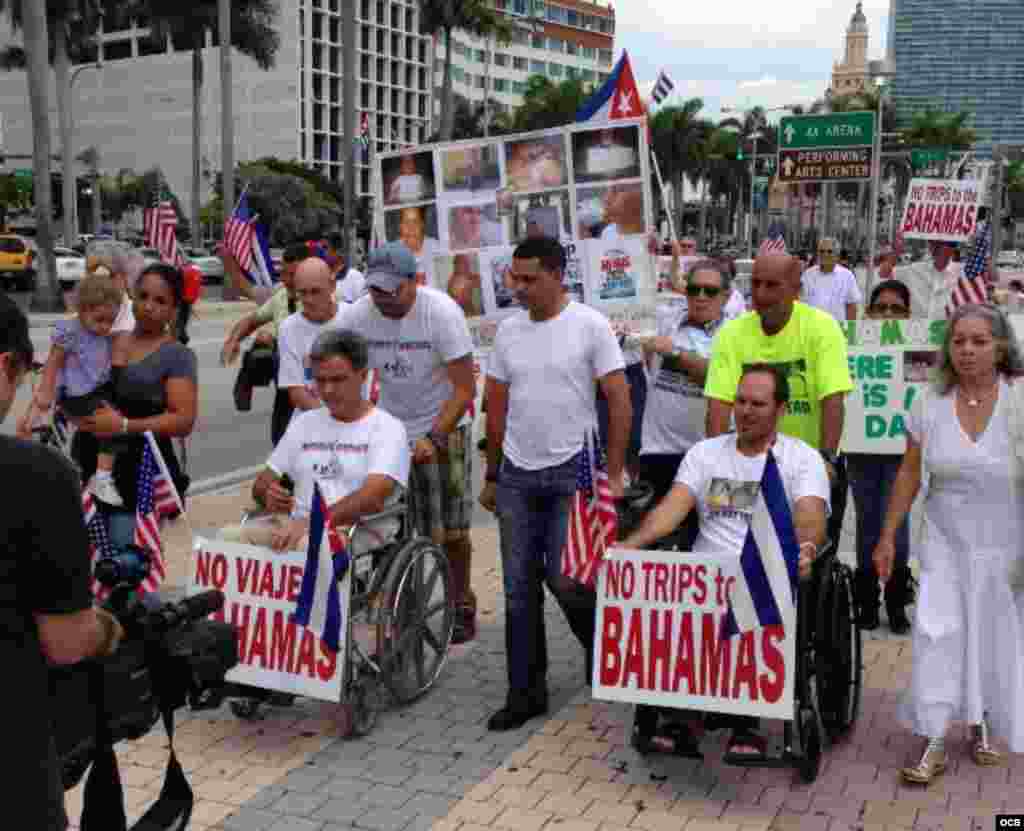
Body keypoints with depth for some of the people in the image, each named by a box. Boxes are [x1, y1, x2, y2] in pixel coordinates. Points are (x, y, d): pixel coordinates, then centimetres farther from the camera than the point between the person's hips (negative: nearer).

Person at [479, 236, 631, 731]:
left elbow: (619, 401, -8)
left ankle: (603, 648, 27)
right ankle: (525, 693, 18)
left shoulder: (590, 326, -7)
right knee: (518, 590, 7)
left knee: (563, 579, -4)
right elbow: (497, 407, 12)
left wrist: (613, 473, -10)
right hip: (516, 475, 5)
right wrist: (491, 475, 12)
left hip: (571, 472, -5)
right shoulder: (508, 330, 7)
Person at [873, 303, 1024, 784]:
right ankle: (933, 744, 5)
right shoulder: (930, 404, -5)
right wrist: (887, 536, 3)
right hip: (945, 541, 1)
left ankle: (981, 726, 35)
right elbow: (910, 473, 2)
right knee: (937, 632, -4)